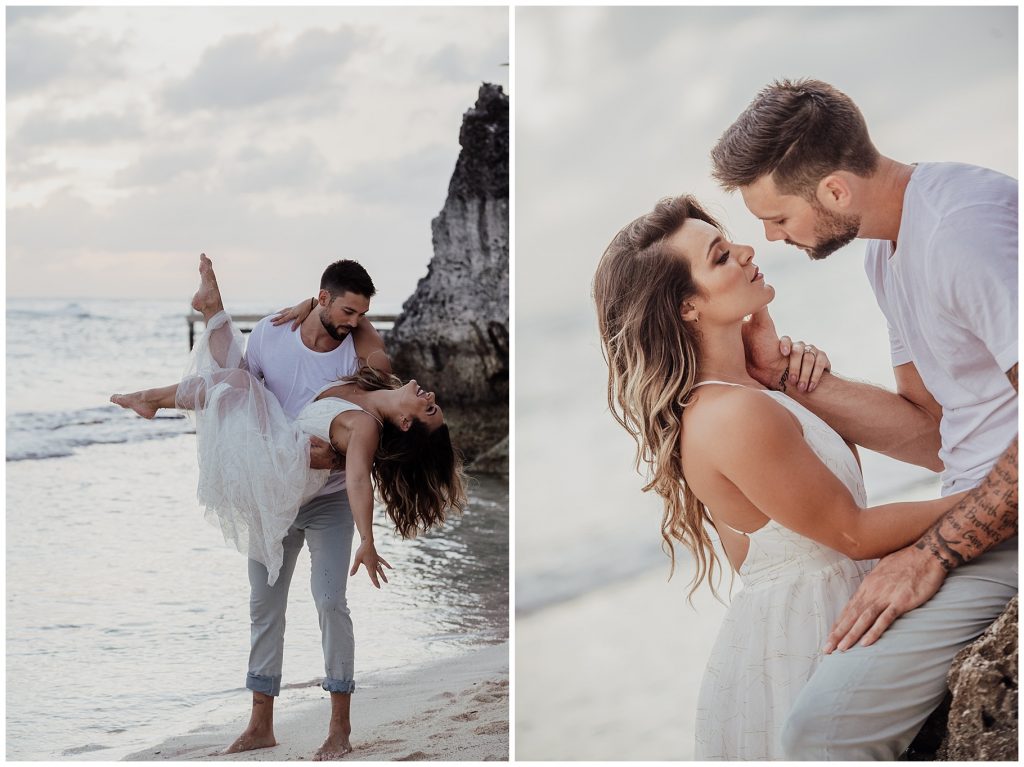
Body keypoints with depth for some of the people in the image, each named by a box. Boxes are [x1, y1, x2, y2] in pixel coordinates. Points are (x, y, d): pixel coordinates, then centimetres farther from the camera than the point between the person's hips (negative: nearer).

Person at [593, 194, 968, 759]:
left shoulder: (720, 393, 5)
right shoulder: (735, 415, -25)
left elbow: (842, 473, 16)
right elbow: (856, 533, -19)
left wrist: (814, 387, 1)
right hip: (802, 631, -10)